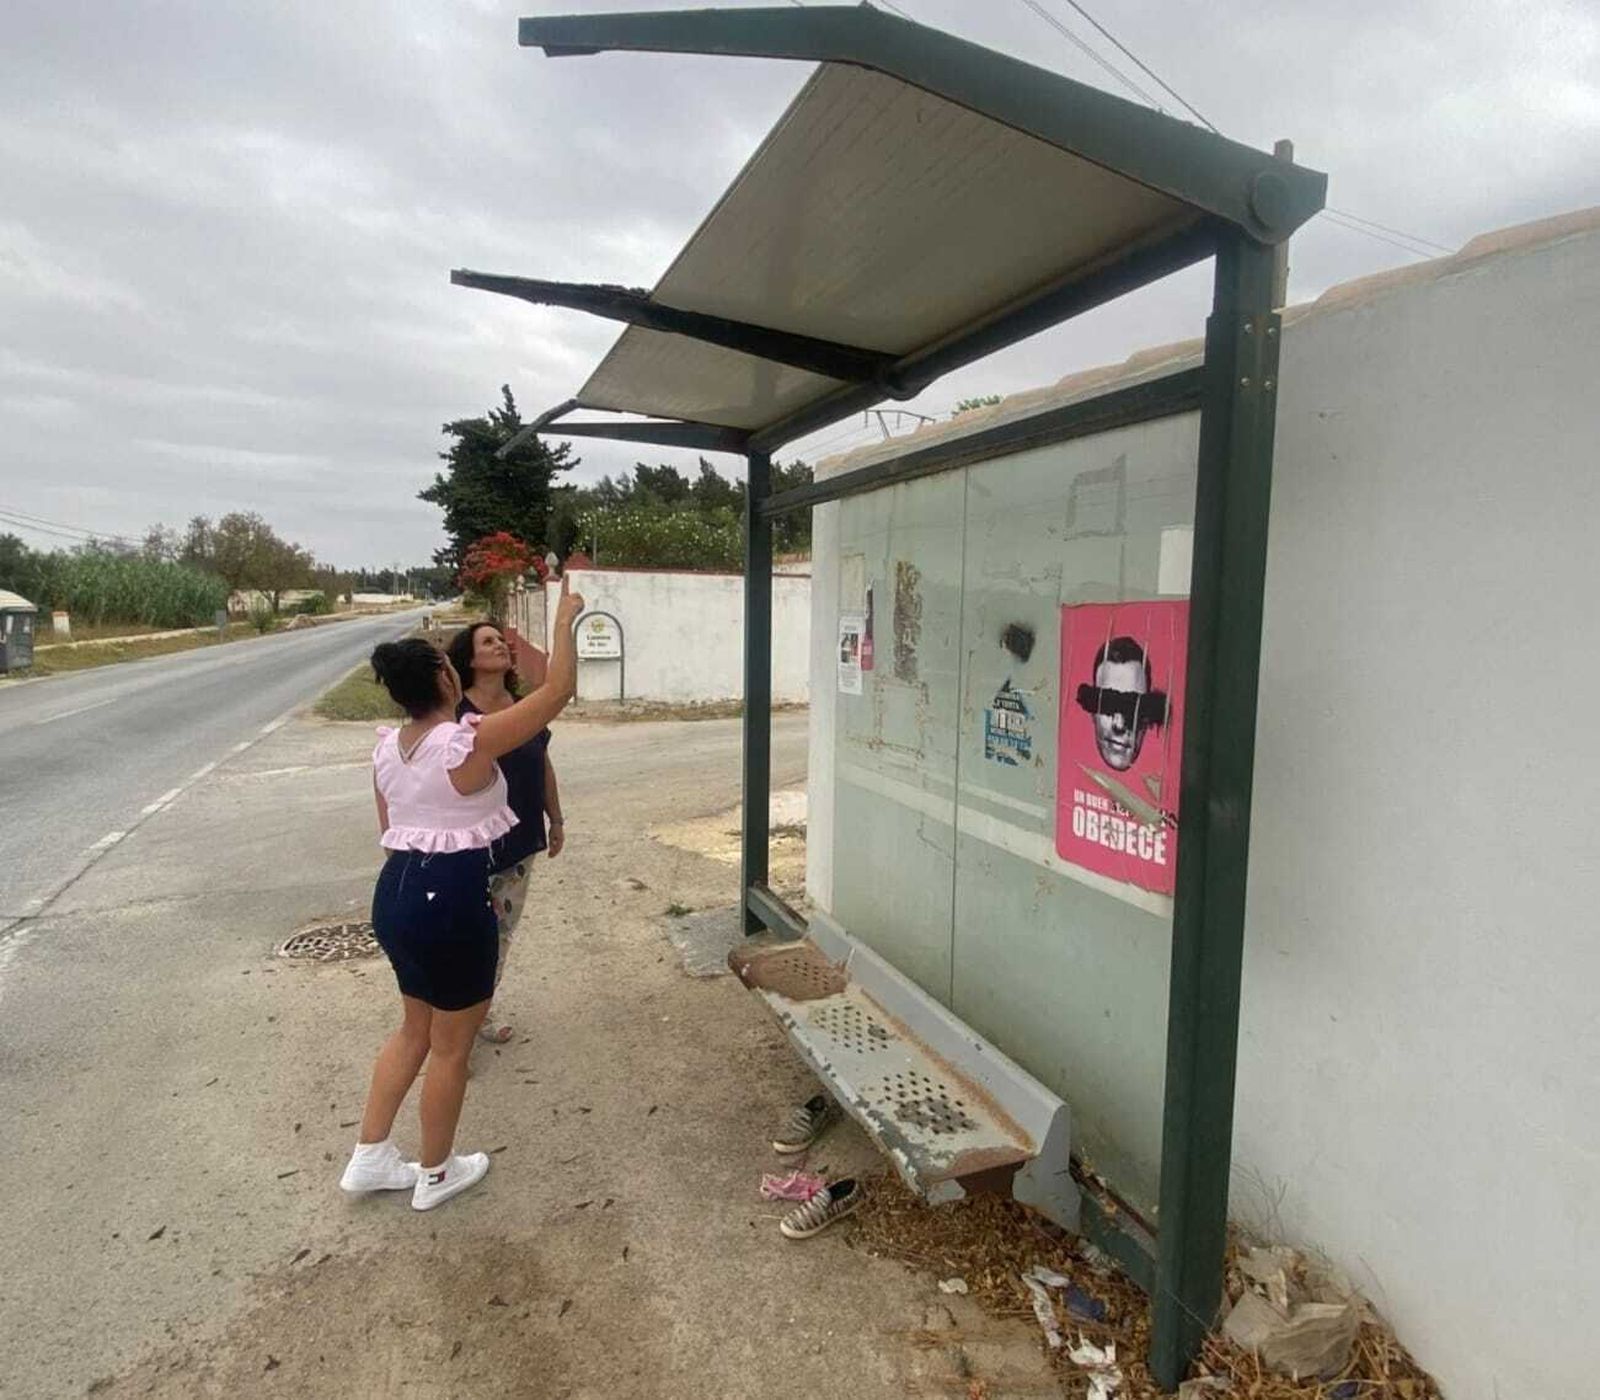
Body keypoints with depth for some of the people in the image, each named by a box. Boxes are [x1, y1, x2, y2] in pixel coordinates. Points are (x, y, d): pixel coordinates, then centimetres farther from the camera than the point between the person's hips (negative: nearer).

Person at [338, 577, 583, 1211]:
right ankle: (436, 1175, 31)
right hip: (451, 898, -8)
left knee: (416, 1026, 26)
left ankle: (369, 1159, 36)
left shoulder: (385, 747, 4)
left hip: (395, 890, 8)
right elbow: (558, 691, -15)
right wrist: (565, 619, -5)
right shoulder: (471, 741, -19)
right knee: (451, 1044, 12)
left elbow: (390, 831, 14)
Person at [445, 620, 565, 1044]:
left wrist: (556, 819, 17)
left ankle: (483, 1006, 35)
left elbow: (543, 766, 14)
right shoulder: (456, 713, -14)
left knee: (502, 929, 18)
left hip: (519, 841, 6)